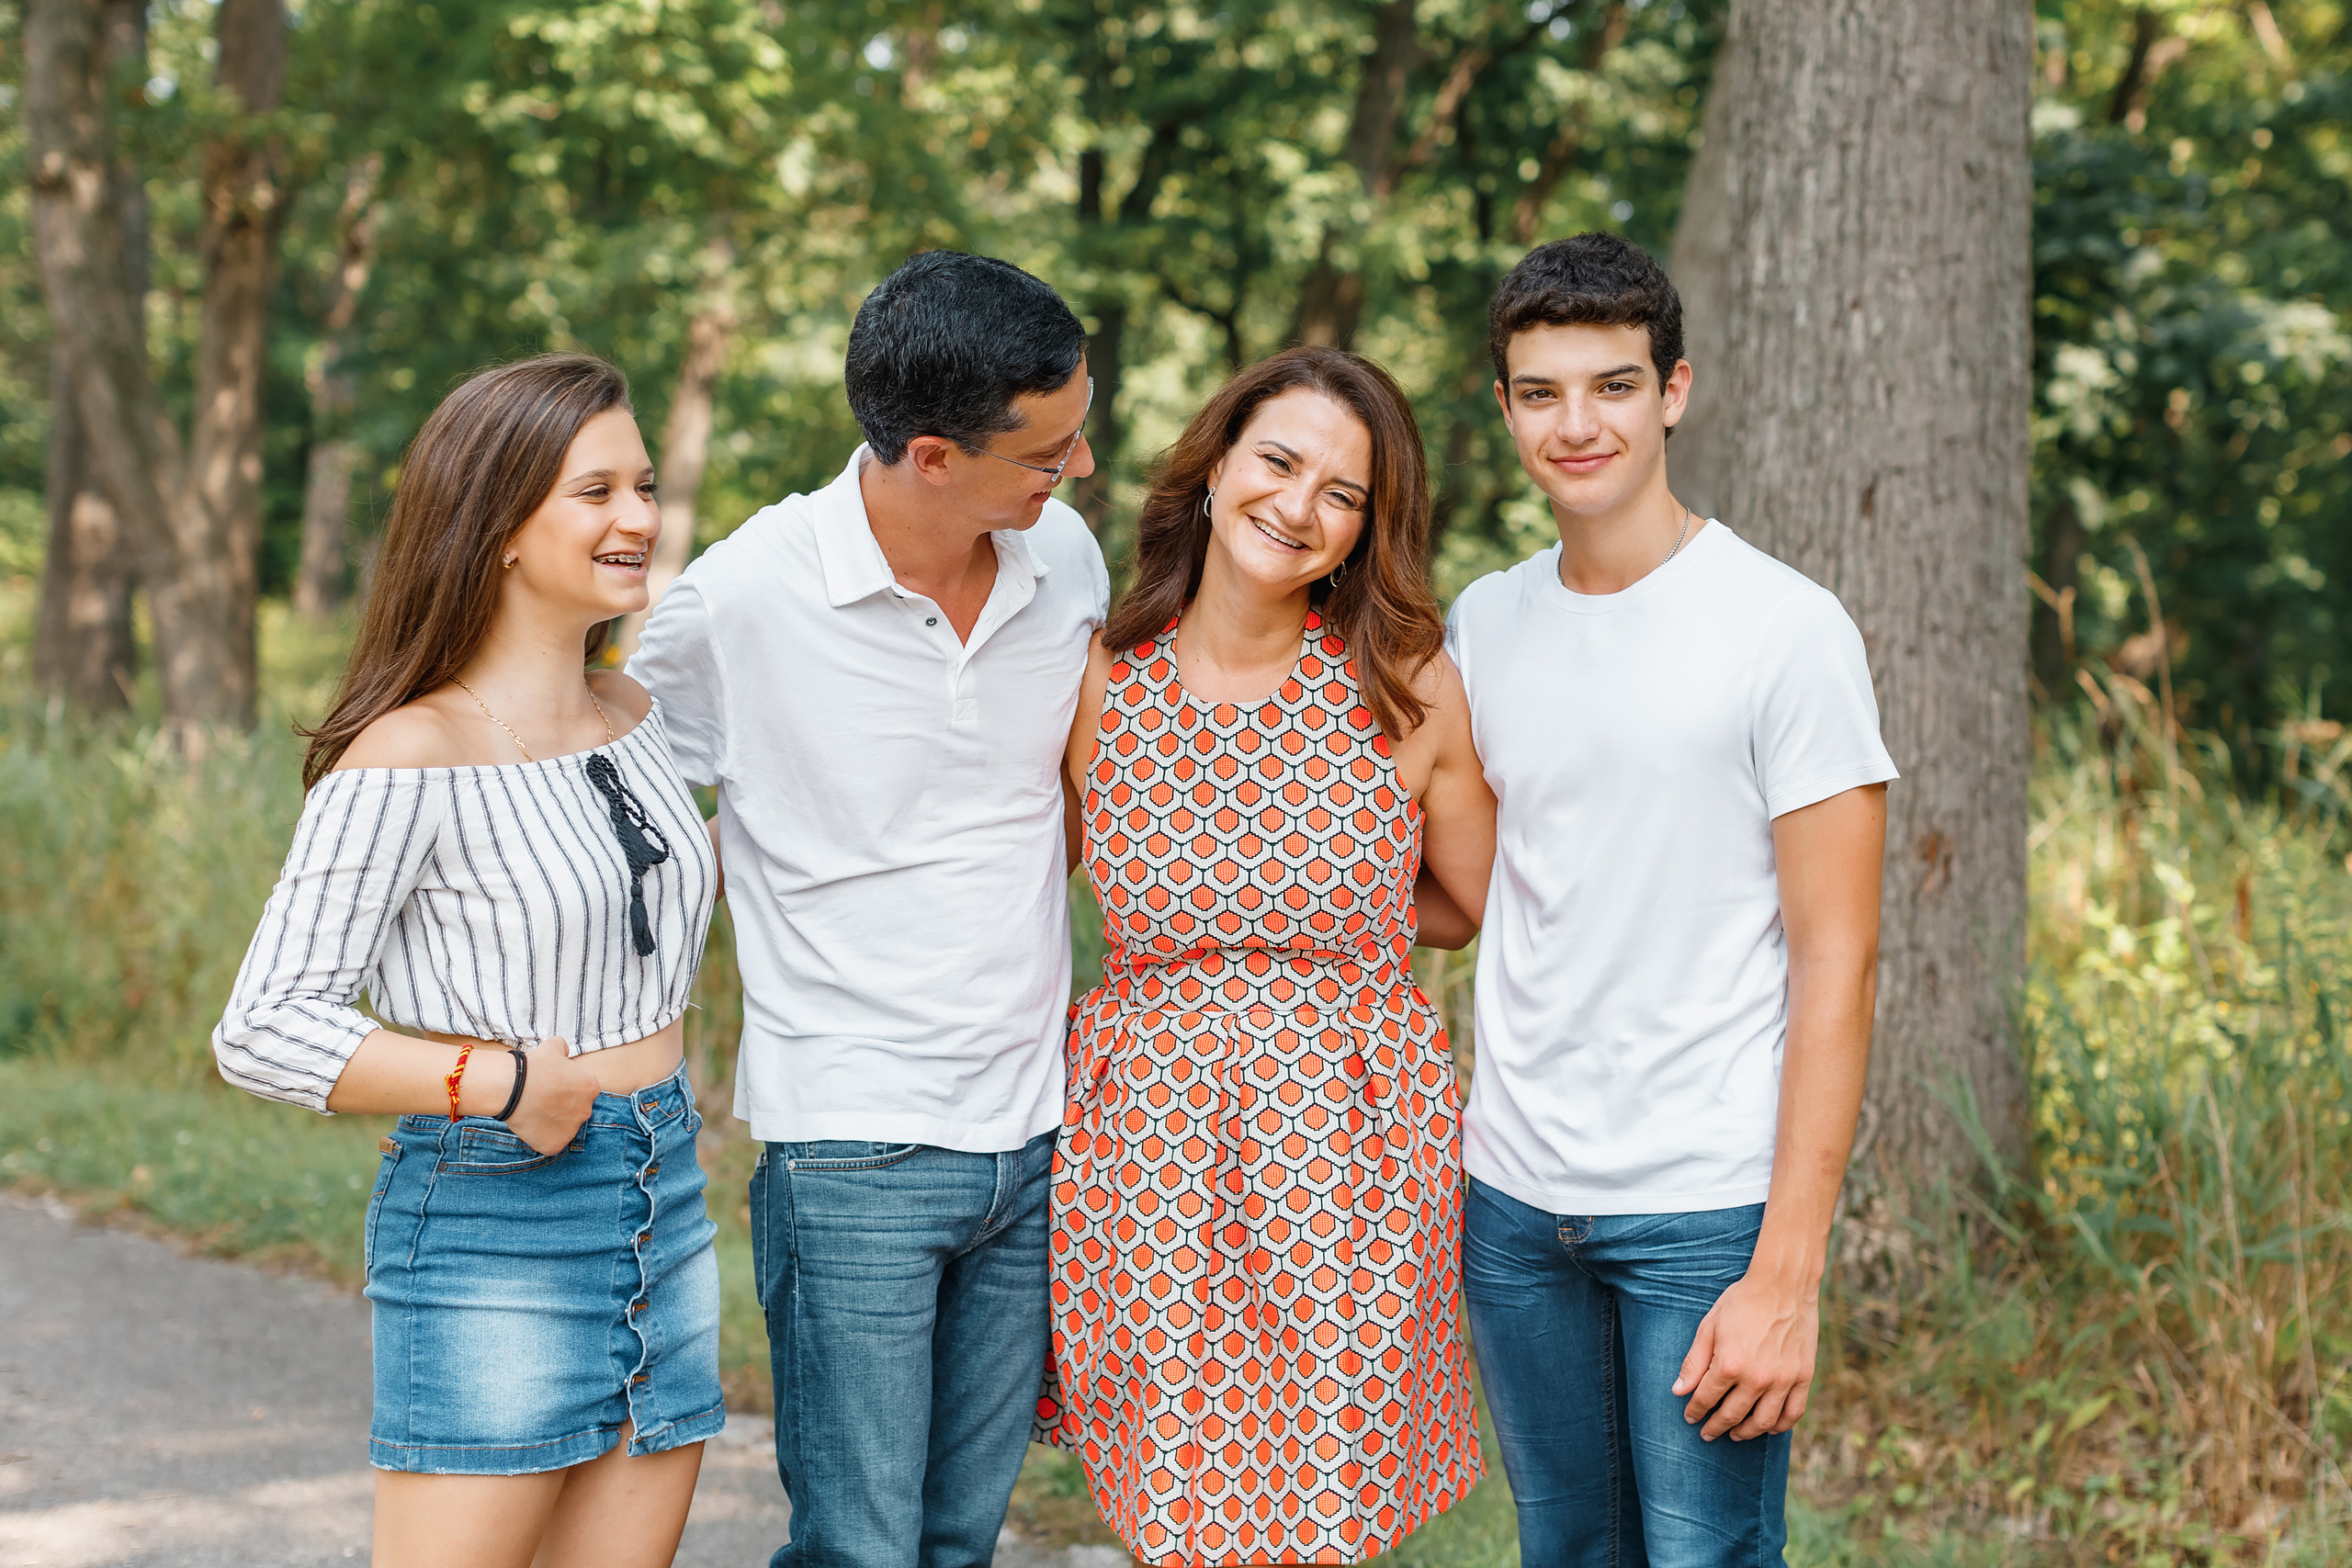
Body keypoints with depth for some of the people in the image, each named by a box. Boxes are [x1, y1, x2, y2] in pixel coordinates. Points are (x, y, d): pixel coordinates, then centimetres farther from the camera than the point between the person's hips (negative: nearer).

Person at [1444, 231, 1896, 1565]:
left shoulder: (1787, 631, -9)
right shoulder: (1484, 624, 8)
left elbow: (1836, 965, -11)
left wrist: (1788, 1274, -16)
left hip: (1705, 1205, -5)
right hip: (1513, 1197, 5)